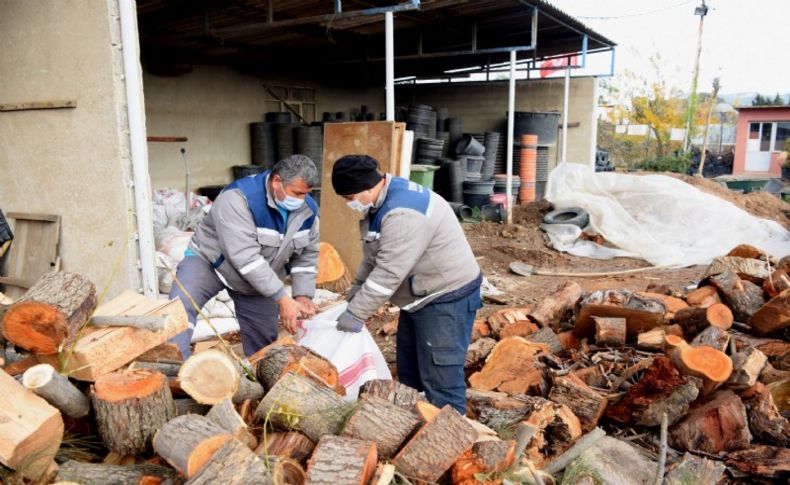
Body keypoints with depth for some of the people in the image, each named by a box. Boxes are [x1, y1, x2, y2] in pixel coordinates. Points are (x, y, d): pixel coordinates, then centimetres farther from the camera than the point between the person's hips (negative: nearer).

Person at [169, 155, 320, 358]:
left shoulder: (308, 210, -12)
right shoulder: (238, 197, -33)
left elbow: (307, 255, -1)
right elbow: (245, 257, -38)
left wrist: (303, 295, -15)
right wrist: (282, 298, -38)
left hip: (259, 282, 5)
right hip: (209, 260, -5)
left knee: (264, 341, 8)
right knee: (180, 305, -32)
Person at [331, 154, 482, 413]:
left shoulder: (403, 214, -30)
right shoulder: (381, 202, 4)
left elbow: (388, 273, -30)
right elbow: (373, 257, 14)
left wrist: (354, 315, -23)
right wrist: (355, 291, 9)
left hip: (447, 298, -11)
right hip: (420, 297, 11)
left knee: (440, 380, -6)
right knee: (408, 373, 20)